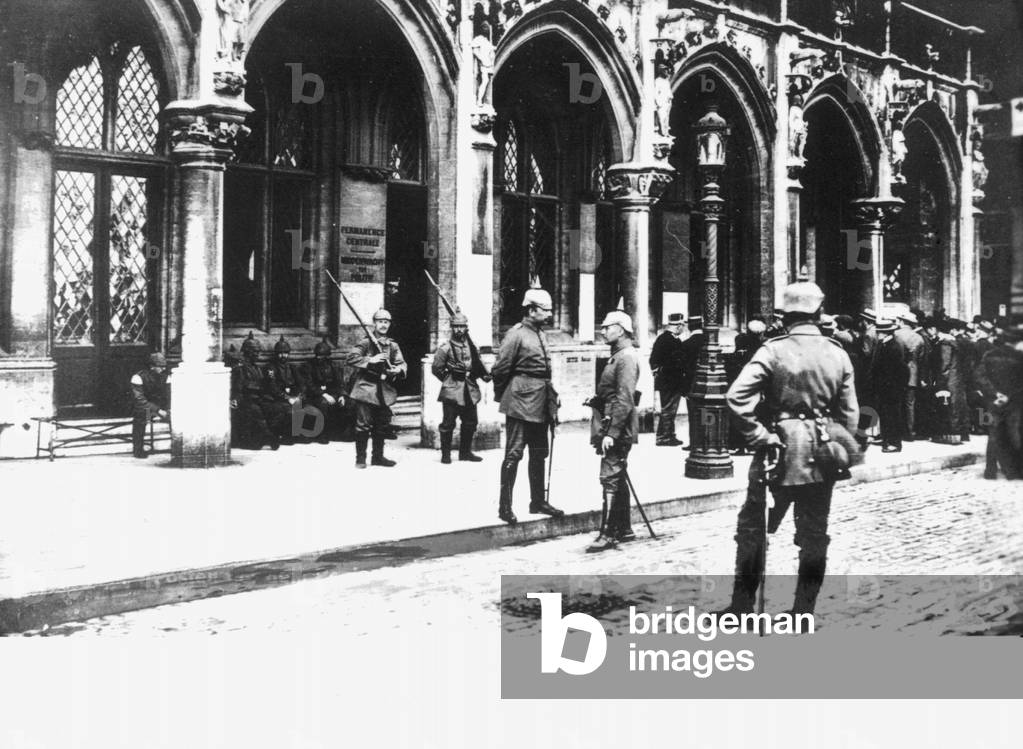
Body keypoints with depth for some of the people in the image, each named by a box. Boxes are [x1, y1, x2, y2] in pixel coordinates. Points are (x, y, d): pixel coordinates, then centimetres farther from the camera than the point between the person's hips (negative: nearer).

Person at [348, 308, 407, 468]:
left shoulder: (393, 345, 11)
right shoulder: (365, 343, -4)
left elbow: (402, 364, 7)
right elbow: (351, 359, -12)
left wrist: (398, 369, -15)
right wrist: (370, 360, -20)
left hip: (384, 391, 5)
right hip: (366, 388, -5)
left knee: (382, 425, 11)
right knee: (363, 424, -6)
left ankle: (378, 456, 23)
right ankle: (360, 458, 2)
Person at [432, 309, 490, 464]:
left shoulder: (471, 345, 10)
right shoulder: (445, 347, -6)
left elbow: (477, 364, 18)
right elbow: (436, 368, -2)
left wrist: (485, 374, 1)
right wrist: (448, 379, 2)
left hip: (470, 391, 6)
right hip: (451, 391, -6)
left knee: (470, 422, 10)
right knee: (448, 422, -2)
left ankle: (465, 451, 22)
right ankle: (445, 454, 7)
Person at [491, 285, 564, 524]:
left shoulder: (540, 334, 13)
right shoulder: (516, 334, -13)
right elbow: (500, 370, -11)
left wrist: (551, 399, 15)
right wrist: (502, 396, -1)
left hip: (541, 404, 9)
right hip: (521, 402, -8)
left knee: (539, 453, 14)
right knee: (514, 453, -5)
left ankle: (538, 501, 24)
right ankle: (505, 506, 0)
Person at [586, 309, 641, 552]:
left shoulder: (626, 358, -15)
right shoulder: (617, 356, 16)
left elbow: (624, 400, -22)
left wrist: (611, 432, -26)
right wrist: (596, 400, 9)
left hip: (617, 430, -10)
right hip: (612, 428, 10)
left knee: (610, 478, -9)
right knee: (618, 478, 15)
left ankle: (608, 534, -7)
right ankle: (624, 529, 24)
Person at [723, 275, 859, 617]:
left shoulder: (773, 350, -10)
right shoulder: (838, 355, 1)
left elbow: (737, 395, -22)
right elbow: (850, 413, 3)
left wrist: (758, 435, -14)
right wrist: (840, 449, 13)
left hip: (780, 451, -3)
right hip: (821, 458, 3)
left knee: (753, 528, 10)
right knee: (813, 535, 13)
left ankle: (742, 604, 13)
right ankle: (804, 610, 17)